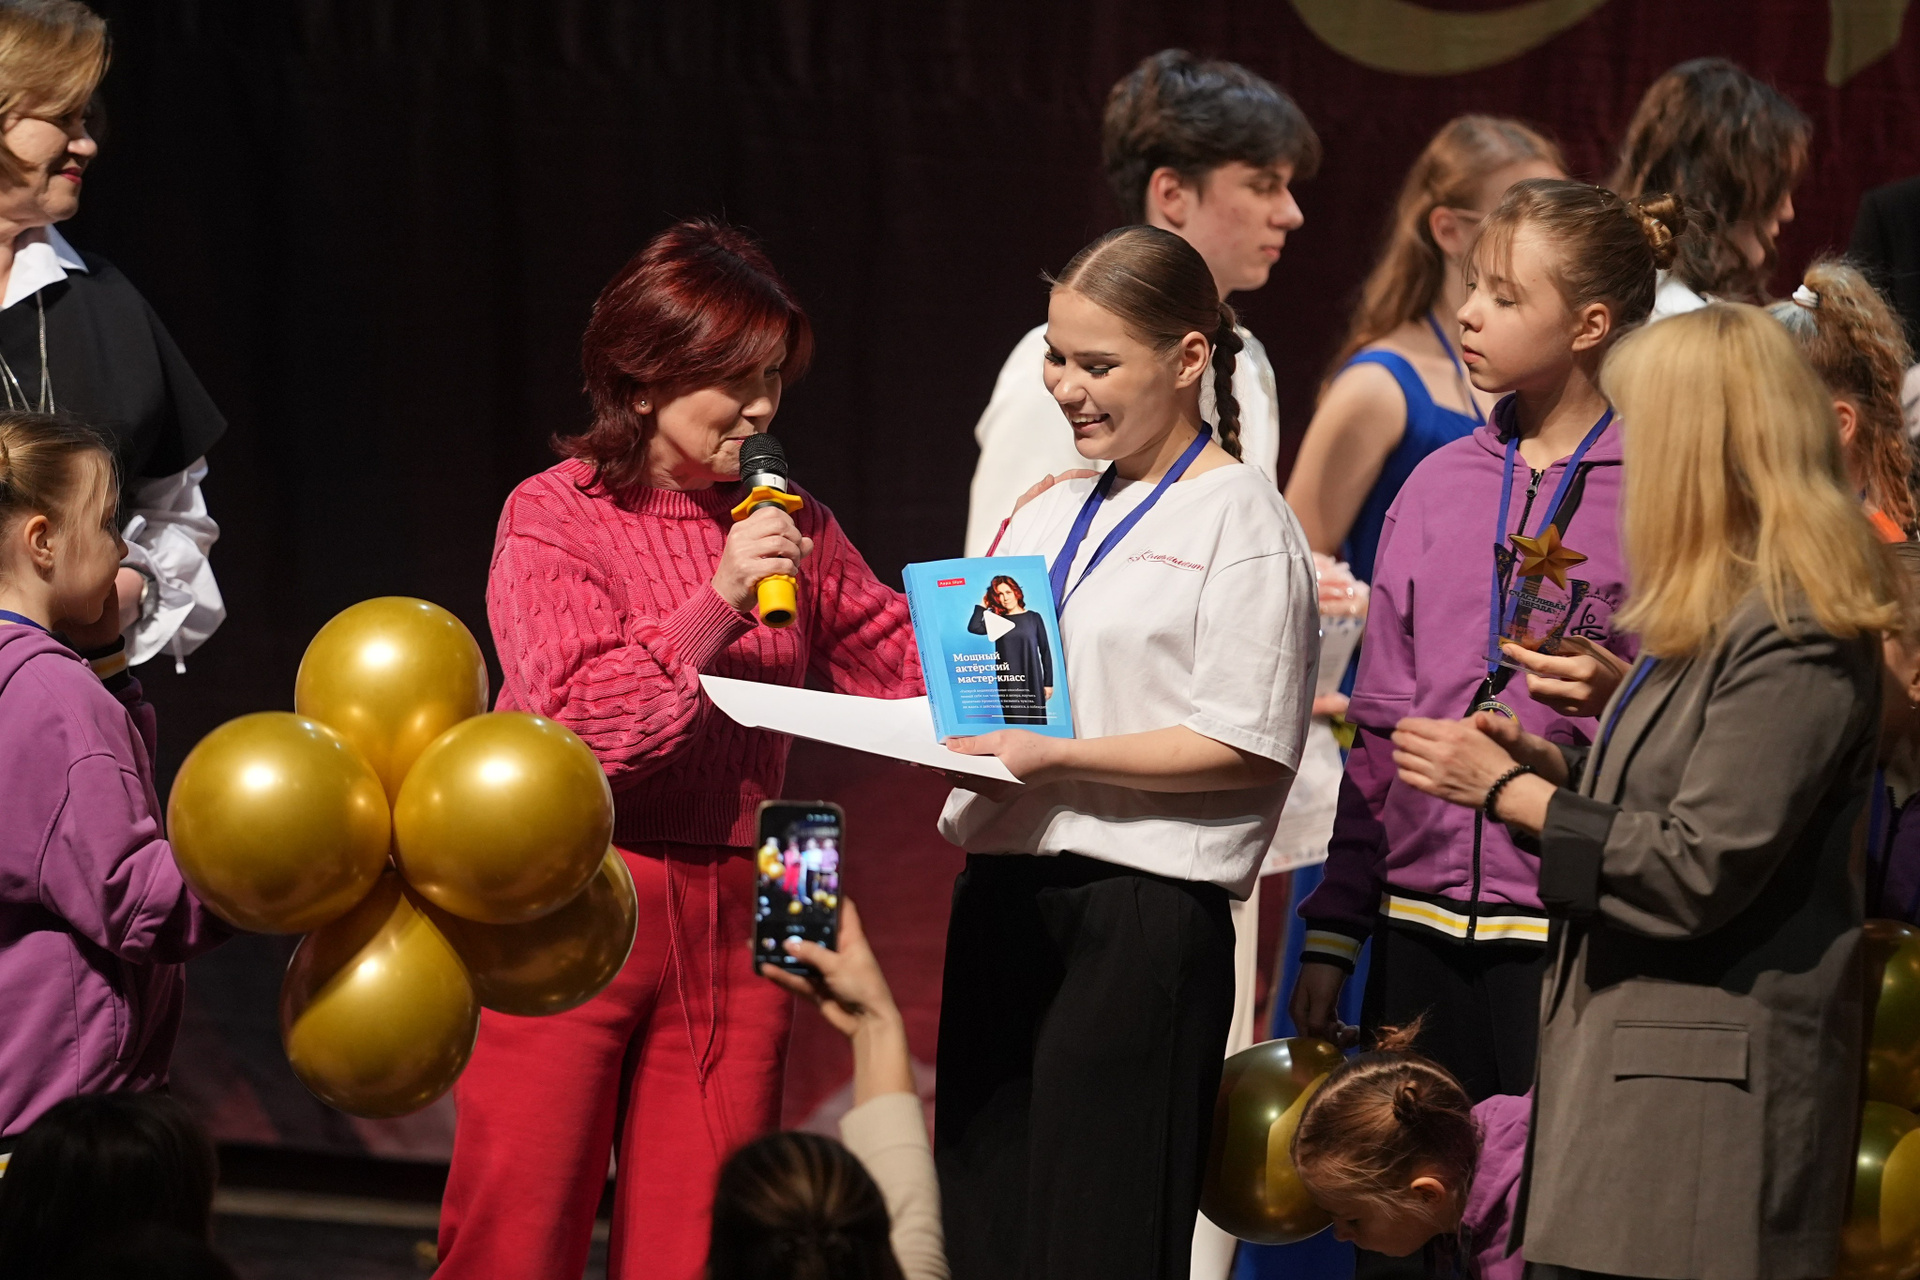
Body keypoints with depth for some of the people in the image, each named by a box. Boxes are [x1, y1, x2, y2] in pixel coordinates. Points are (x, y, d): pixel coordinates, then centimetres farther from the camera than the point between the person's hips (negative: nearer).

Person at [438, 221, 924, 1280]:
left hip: (728, 923, 4)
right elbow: (581, 721, -14)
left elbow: (902, 666, 13)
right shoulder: (553, 517, -3)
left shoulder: (786, 525, 10)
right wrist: (716, 605, -20)